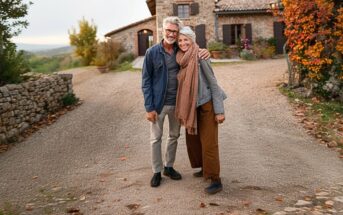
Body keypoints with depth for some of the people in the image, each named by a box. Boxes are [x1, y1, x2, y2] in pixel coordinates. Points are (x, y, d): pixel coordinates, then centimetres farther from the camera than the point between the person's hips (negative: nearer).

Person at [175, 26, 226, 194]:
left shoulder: (200, 57, -15)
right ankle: (205, 169, 34)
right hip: (191, 105, 7)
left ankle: (216, 180, 1)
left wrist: (219, 110, -17)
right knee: (193, 139, 14)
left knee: (208, 142, -7)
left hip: (207, 104, -7)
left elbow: (212, 82, -14)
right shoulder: (181, 59, 3)